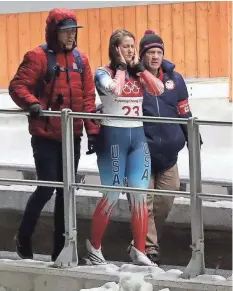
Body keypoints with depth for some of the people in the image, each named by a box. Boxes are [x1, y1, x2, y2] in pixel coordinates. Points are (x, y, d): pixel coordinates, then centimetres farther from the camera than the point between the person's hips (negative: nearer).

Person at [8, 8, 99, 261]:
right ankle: (23, 237, 14)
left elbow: (88, 98, 7)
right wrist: (32, 104, -30)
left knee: (65, 190, 9)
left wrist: (92, 131, 1)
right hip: (46, 136, -6)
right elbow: (17, 86, -12)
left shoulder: (80, 60, 8)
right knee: (47, 188, -7)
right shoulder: (38, 57, -9)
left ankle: (60, 247, 16)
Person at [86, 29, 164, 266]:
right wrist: (121, 66, -12)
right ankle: (94, 245, 15)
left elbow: (159, 89, -5)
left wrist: (138, 67, -3)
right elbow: (114, 88, -25)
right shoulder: (103, 73, -3)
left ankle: (139, 251, 4)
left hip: (137, 136, 5)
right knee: (112, 195, -2)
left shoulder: (138, 74, 11)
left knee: (140, 194, -1)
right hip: (113, 136, -5)